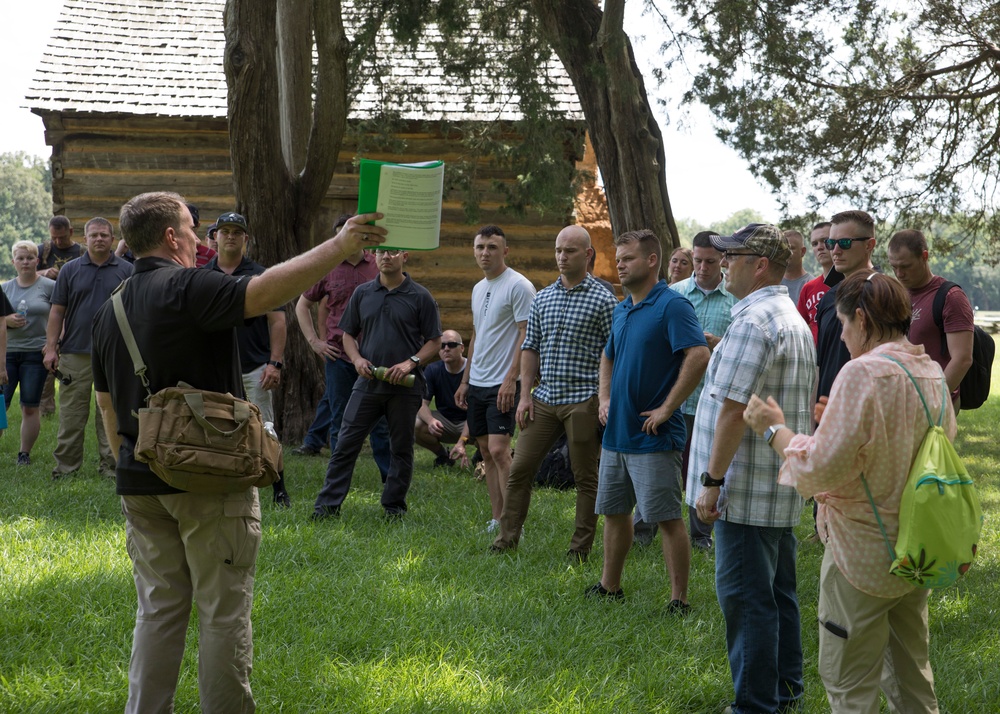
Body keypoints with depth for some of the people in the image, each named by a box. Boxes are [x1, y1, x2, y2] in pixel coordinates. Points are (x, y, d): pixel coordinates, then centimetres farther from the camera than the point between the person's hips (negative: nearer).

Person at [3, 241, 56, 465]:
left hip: (35, 353, -2)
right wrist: (7, 320, -8)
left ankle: (24, 454, 13)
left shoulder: (49, 286, 0)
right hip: (7, 352, 3)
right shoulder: (6, 287, 11)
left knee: (30, 407, 2)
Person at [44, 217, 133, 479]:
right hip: (75, 352, 0)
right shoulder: (70, 270, 7)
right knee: (71, 414, 3)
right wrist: (51, 348, -2)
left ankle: (111, 465, 11)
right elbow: (57, 311, 6)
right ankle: (66, 465, 10)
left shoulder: (126, 271, 6)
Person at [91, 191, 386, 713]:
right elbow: (264, 293, -30)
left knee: (158, 608, 13)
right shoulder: (187, 289, -13)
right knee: (224, 611, 2)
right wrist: (340, 245, -31)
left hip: (140, 480, 7)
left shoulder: (109, 310, 12)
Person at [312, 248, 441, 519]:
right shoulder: (363, 293, 8)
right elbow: (348, 334, 14)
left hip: (404, 387, -2)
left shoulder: (420, 297, -1)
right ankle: (328, 504, 2)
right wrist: (357, 359, -5)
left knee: (401, 449, 7)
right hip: (367, 383, 2)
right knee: (345, 445, -1)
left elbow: (434, 341, 1)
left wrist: (411, 362, -14)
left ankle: (394, 505, 19)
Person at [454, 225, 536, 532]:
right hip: (477, 383, 9)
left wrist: (511, 379, -22)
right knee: (486, 452, 9)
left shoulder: (519, 286, -10)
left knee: (499, 450, -15)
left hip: (502, 384, -9)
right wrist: (465, 380, 20)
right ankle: (496, 519, 14)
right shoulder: (479, 288, 16)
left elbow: (527, 335, -15)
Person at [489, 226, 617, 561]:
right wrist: (526, 393, 5)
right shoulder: (542, 298, 11)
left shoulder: (602, 300, -4)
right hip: (544, 398, 5)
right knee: (520, 468, 4)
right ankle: (507, 535, 14)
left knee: (586, 477, 3)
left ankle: (581, 546, 10)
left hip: (584, 401, -5)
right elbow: (530, 348, 14)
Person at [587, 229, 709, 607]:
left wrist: (666, 409, -22)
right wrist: (604, 398, 12)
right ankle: (610, 586, 29)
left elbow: (699, 356, -26)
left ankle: (679, 599, 1)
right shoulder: (621, 310, 13)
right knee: (614, 512, 16)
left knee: (667, 518, -4)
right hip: (616, 433, 9)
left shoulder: (672, 306, -14)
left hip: (653, 436, -9)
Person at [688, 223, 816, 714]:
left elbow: (734, 407, -22)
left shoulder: (753, 321, -17)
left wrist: (712, 480, -19)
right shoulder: (794, 320, 17)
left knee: (745, 598, -5)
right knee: (779, 594, 16)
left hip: (746, 490, -10)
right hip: (782, 490, 10)